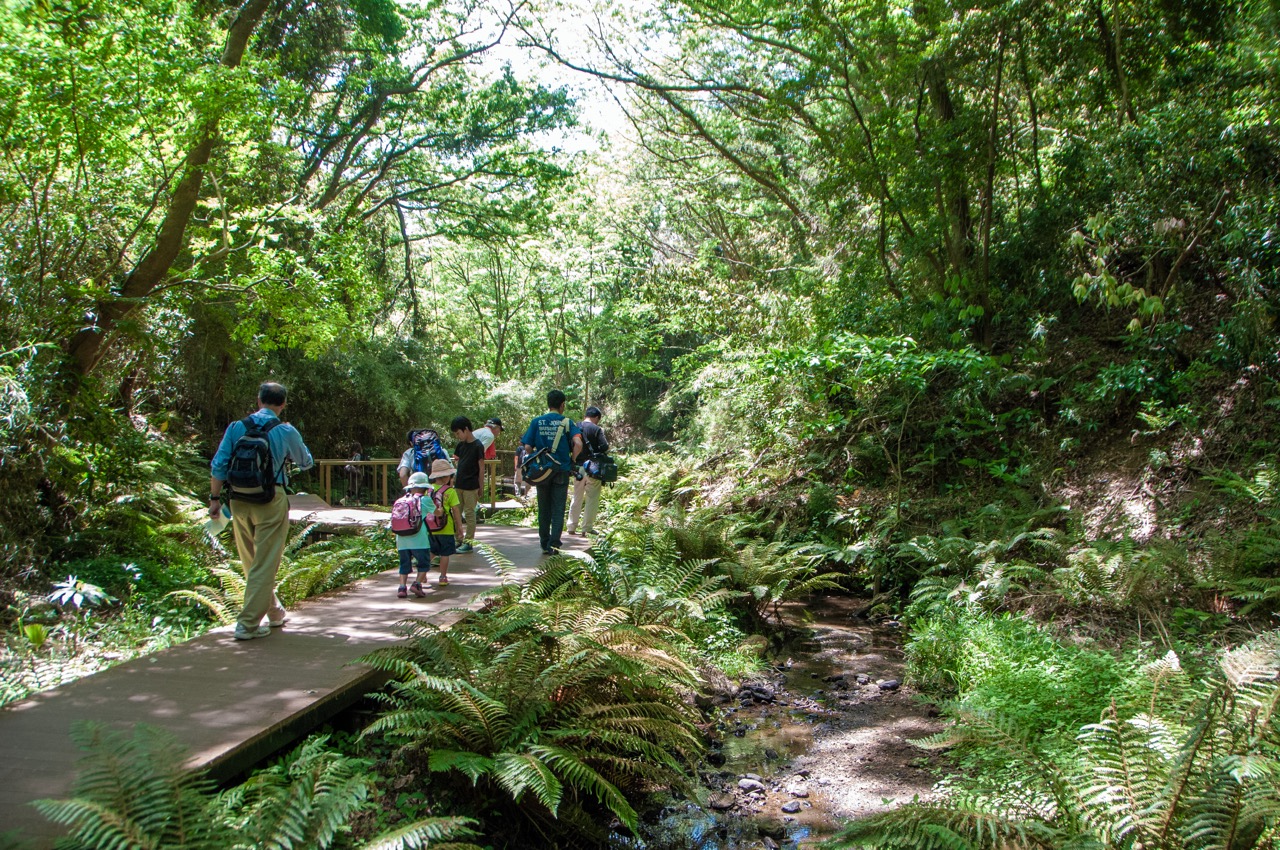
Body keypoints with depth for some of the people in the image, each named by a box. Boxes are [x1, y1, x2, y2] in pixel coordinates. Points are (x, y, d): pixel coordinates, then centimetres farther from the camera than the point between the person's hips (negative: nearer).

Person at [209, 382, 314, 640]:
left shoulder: (236, 427, 4)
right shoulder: (286, 432, -3)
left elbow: (219, 465, 0)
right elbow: (306, 463, 12)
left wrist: (215, 498, 6)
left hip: (240, 502, 4)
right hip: (271, 502, -4)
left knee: (251, 563, 18)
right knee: (265, 565, 3)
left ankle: (275, 612, 32)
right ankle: (248, 624, 2)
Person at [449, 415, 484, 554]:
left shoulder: (478, 446, -12)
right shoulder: (460, 445, 8)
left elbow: (481, 467, -10)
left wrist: (481, 486, -8)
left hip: (471, 486, -7)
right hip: (459, 485, 7)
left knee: (469, 514, 0)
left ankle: (468, 542, 7)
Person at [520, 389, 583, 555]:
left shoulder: (536, 422, 1)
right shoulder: (567, 422, -4)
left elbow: (527, 447, -4)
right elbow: (578, 444, -18)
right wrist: (572, 460, -2)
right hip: (561, 471, -2)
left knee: (544, 509, 12)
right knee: (558, 509, 6)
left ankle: (544, 545, 17)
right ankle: (554, 543, -3)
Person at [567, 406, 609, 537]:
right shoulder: (596, 429, -9)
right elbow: (605, 447, -13)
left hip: (578, 468, 5)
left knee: (577, 498, 15)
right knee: (592, 499, 2)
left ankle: (572, 528, 18)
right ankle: (586, 530, 1)